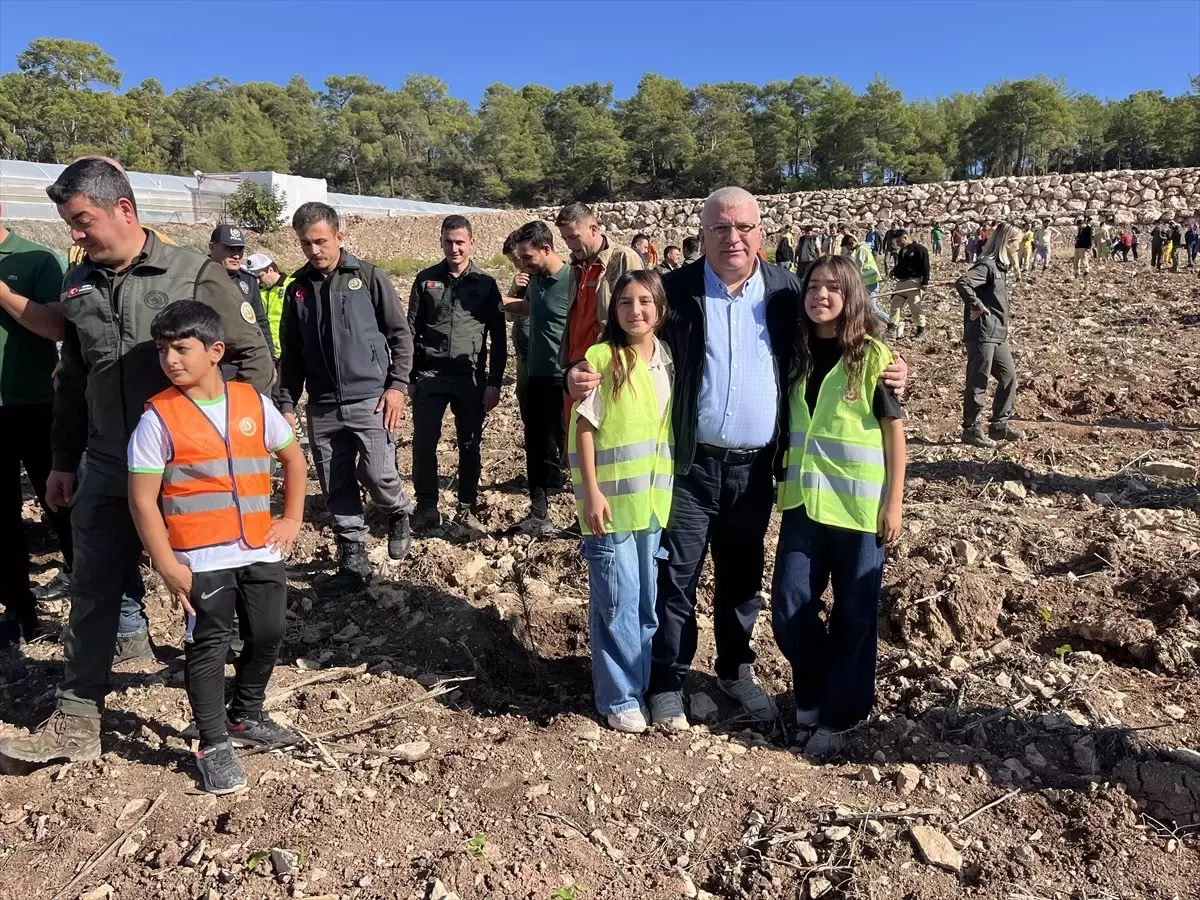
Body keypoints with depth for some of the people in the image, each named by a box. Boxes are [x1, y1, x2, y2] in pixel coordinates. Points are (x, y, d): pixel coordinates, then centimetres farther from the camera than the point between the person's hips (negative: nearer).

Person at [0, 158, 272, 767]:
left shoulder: (195, 276, -10)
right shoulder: (78, 285, 7)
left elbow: (254, 361, -7)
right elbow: (72, 381, 15)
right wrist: (63, 460, 15)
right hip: (107, 473, 5)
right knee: (92, 594, 10)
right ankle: (76, 722, 23)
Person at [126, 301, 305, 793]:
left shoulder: (254, 403, 0)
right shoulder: (159, 417, -9)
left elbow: (294, 459, 13)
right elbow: (143, 500, -9)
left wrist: (292, 519, 6)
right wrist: (168, 566, -12)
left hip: (261, 550, 4)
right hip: (202, 560, -4)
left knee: (268, 635, 13)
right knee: (208, 646, 5)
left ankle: (245, 717, 37)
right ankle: (213, 745, 21)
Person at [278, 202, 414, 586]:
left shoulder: (369, 277, -1)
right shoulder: (297, 289, 9)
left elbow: (401, 334, 0)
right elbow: (291, 354, 14)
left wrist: (397, 384, -9)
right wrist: (287, 404, 8)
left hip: (370, 399, -4)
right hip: (322, 407, 4)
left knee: (377, 474, -11)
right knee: (337, 488, 6)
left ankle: (399, 514, 22)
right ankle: (353, 556, 19)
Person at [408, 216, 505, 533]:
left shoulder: (486, 283, 3)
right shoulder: (426, 279, 5)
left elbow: (498, 338, 3)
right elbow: (411, 330, 8)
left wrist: (494, 382, -2)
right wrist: (409, 376, 3)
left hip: (471, 377, 0)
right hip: (430, 375, 1)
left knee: (470, 446, 6)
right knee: (423, 443, 1)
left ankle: (467, 509, 19)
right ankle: (426, 507, 15)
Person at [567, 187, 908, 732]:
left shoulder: (785, 291, 2)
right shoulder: (677, 291, -4)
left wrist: (883, 375, -3)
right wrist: (584, 376, -19)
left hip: (754, 467, 3)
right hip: (689, 465, -2)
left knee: (743, 578, 17)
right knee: (675, 577, 6)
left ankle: (736, 670, 37)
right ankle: (667, 683, 23)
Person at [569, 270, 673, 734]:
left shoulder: (670, 361, 7)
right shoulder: (601, 357, -8)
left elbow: (680, 427, 13)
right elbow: (584, 426, -9)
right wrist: (592, 491, -13)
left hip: (658, 499, 5)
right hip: (612, 499, -5)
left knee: (652, 600, 14)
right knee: (617, 601, 2)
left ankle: (649, 686, 30)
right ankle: (619, 697, 17)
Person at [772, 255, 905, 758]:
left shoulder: (871, 354, -7)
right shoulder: (796, 353, 6)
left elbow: (894, 430, -5)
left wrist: (893, 501, -8)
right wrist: (782, 482, 12)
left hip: (859, 504, -4)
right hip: (804, 500, 4)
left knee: (853, 614, 6)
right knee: (790, 608, 4)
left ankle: (838, 715, 22)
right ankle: (813, 694, 28)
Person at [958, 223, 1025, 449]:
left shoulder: (1002, 266, 15)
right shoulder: (987, 265, -14)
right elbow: (962, 283, -30)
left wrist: (1004, 318, 11)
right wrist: (978, 306, -22)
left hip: (997, 335, 10)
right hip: (982, 334, -10)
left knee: (1009, 376, 14)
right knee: (978, 382, -2)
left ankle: (1000, 424, 23)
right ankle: (971, 429, 8)